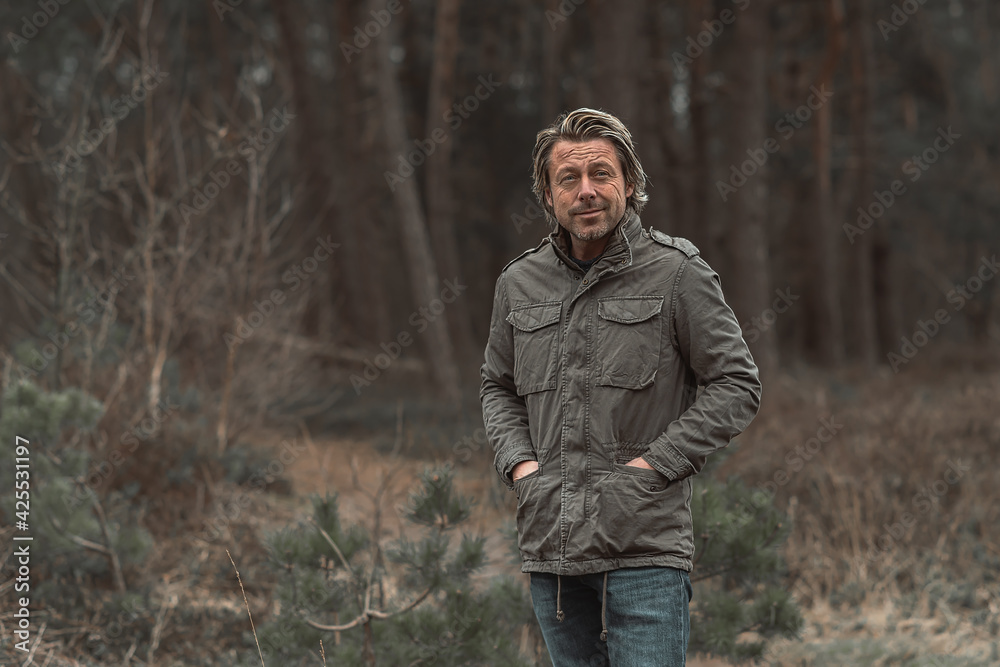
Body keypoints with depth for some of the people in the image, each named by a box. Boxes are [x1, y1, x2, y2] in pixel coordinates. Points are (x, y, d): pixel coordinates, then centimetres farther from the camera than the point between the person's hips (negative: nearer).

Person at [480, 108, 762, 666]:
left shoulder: (677, 274, -3)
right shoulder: (520, 283, 10)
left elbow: (738, 387, -3)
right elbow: (498, 388, 23)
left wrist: (652, 464, -11)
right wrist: (519, 462, 5)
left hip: (646, 552, -5)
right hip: (551, 548, 5)